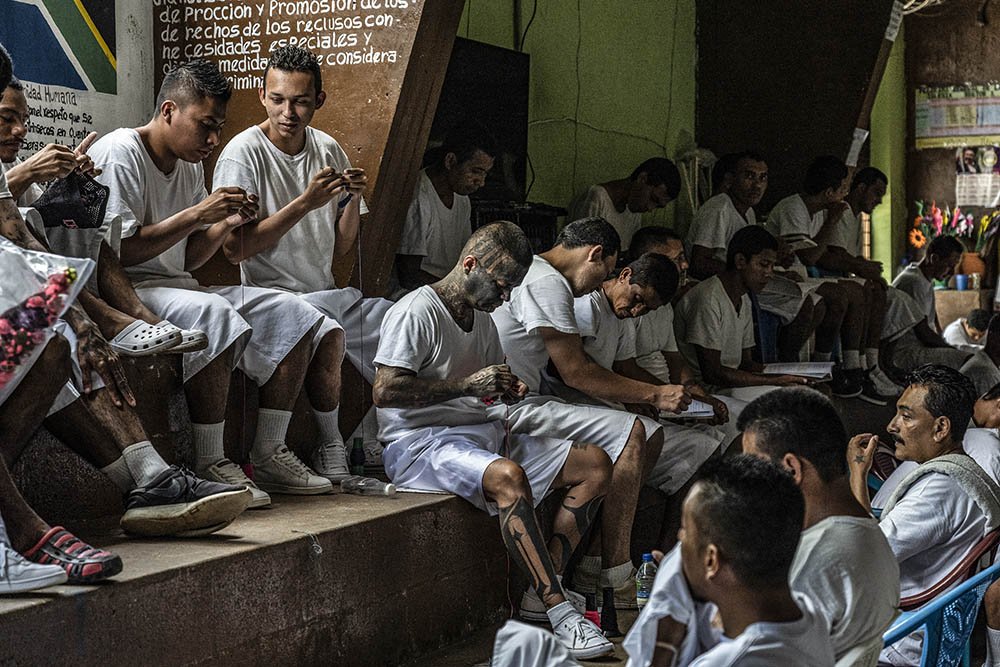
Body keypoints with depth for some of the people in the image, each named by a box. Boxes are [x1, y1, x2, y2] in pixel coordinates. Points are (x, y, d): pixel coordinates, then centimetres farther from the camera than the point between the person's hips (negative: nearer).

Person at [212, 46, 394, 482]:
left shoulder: (328, 150, 10)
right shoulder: (244, 153, -8)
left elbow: (340, 253, 11)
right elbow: (235, 249, -17)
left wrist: (353, 198, -7)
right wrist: (305, 203, -21)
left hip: (327, 291, 7)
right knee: (330, 334, -36)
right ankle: (330, 448, -17)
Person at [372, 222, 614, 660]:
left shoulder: (483, 320, 18)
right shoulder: (416, 312, -10)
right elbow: (384, 391, -21)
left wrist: (508, 390, 5)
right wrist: (467, 385, -21)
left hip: (482, 432, 9)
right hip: (420, 442, -9)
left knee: (595, 464, -3)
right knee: (509, 475, -38)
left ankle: (544, 588, -13)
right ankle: (560, 613, -34)